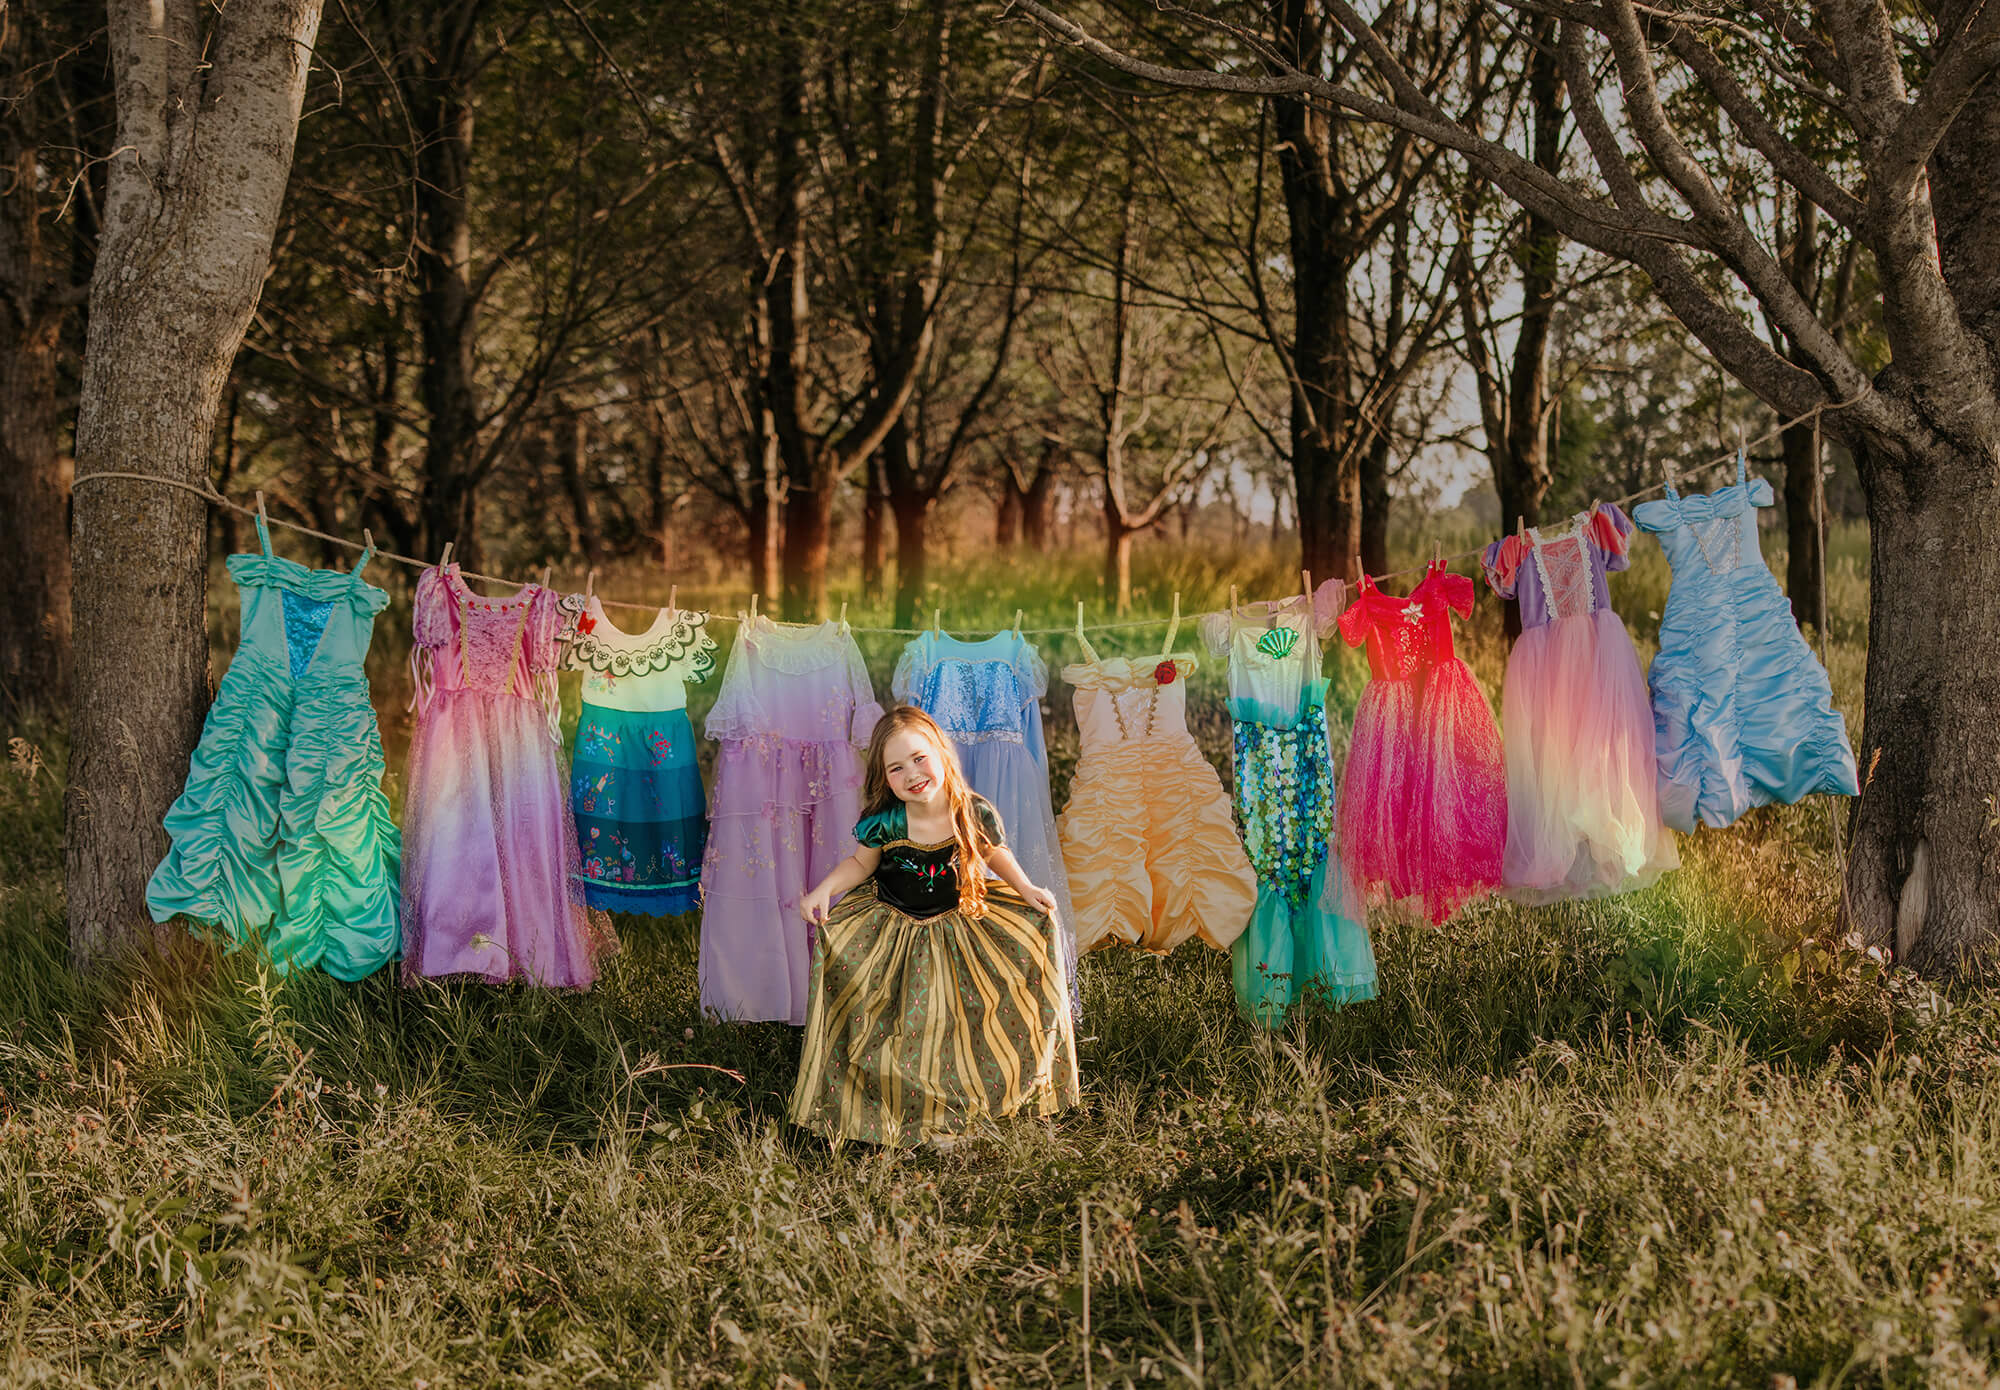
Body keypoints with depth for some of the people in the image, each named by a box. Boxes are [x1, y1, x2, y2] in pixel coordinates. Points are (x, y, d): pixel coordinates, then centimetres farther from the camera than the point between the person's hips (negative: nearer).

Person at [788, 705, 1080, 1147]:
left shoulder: (975, 813, -16)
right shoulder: (883, 823, -19)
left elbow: (995, 853, 6)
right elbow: (861, 863, 1)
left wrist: (1025, 887, -6)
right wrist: (824, 890, -15)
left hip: (961, 923, 1)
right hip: (892, 927, -1)